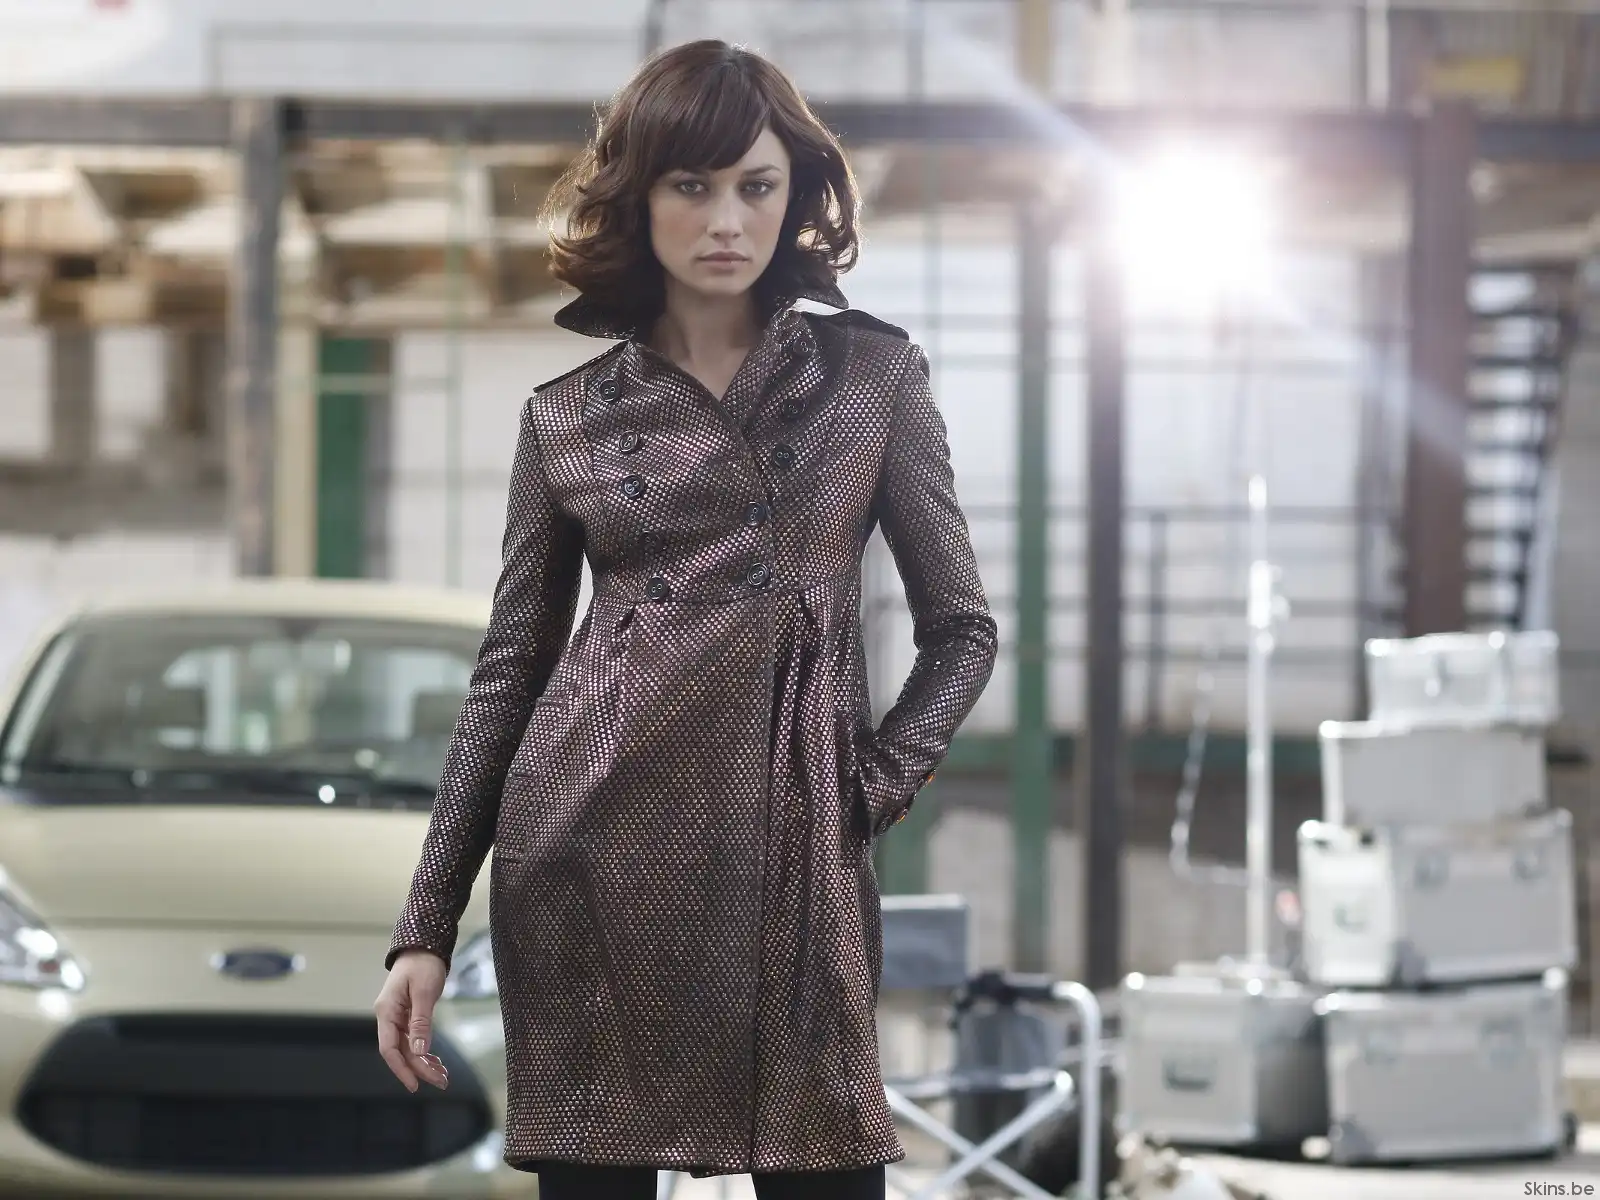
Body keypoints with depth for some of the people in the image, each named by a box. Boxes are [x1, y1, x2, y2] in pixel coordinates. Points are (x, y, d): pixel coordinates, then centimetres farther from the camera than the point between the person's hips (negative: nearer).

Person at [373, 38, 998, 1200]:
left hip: (794, 855, -1)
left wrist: (874, 787, -4)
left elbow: (962, 626, 11)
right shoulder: (568, 415, 9)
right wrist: (426, 927, 5)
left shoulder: (874, 374, 7)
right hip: (590, 847, 1)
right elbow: (510, 668, 10)